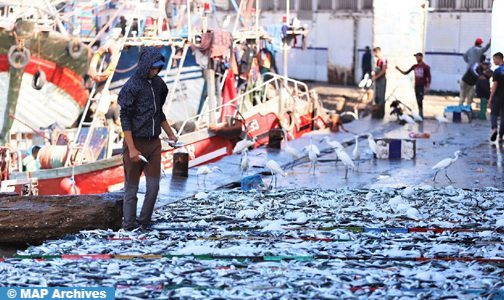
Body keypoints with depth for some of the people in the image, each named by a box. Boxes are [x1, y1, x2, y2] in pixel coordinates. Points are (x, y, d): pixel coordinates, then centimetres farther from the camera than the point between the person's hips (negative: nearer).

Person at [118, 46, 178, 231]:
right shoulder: (132, 86, -12)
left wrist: (170, 134, 21)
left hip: (154, 143, 6)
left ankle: (144, 224, 15)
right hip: (135, 142, -6)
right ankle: (129, 227, 10)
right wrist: (131, 149, -16)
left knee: (154, 186, 3)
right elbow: (125, 118, -13)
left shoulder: (158, 83, 8)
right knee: (131, 188, 2)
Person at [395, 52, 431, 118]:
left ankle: (421, 113, -12)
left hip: (422, 86, -6)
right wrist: (399, 69, -1)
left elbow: (429, 77, -7)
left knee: (420, 100, -15)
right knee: (418, 101, 7)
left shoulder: (426, 66, -7)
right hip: (416, 86, 6)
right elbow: (406, 73, 11)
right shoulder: (415, 66, 8)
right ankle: (420, 114, 14)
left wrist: (428, 86, -15)